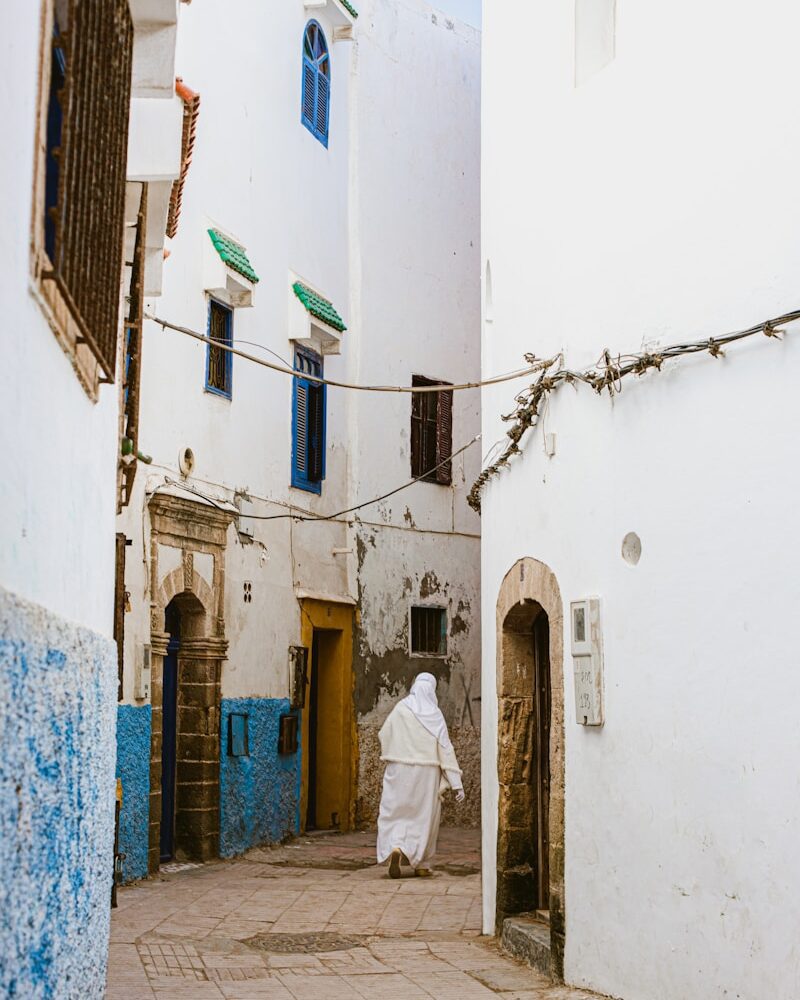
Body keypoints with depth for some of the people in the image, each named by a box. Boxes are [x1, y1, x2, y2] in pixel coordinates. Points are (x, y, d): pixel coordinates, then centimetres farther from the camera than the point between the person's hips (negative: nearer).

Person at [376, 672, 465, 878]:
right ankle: (422, 864, 15)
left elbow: (383, 735, 4)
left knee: (395, 812, 4)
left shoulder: (401, 709, -3)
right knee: (425, 815, 11)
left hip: (400, 769, 0)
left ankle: (395, 847, -22)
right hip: (427, 774, 0)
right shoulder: (435, 714, -5)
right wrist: (457, 783, -5)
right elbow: (446, 748, -6)